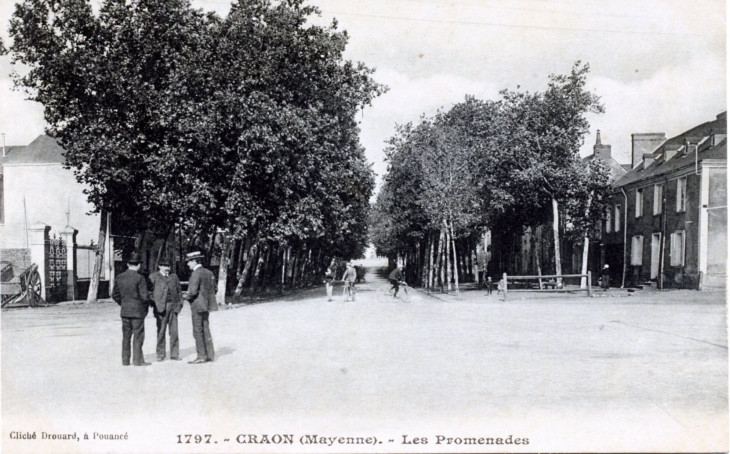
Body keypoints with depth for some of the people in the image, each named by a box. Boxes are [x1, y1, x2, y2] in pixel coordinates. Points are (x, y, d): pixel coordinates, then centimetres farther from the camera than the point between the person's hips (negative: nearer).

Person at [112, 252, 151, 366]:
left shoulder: (119, 277, 4)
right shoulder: (140, 278, -14)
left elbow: (115, 295, 10)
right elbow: (145, 296, -17)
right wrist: (146, 305, 1)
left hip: (124, 311, 6)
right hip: (137, 311, -5)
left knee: (126, 336, 13)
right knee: (138, 336, 3)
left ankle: (125, 360, 18)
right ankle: (138, 360, 6)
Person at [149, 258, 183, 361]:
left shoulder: (174, 276, 16)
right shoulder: (153, 277, 6)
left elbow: (179, 291, 16)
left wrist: (179, 303, 6)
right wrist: (153, 304, -7)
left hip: (173, 306, 3)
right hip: (160, 307, -3)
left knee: (174, 331, 1)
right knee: (161, 331, 0)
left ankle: (174, 354, 7)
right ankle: (160, 355, 9)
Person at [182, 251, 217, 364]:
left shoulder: (196, 273, -15)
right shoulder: (209, 272, 11)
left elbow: (193, 291, -21)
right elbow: (213, 289, 14)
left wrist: (186, 296, -3)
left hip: (198, 306, -8)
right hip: (206, 305, 8)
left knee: (198, 332, -2)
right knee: (206, 330, 13)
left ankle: (201, 356, 1)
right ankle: (210, 355, 16)